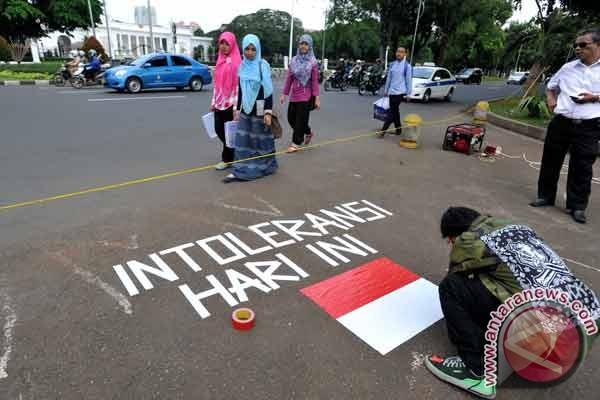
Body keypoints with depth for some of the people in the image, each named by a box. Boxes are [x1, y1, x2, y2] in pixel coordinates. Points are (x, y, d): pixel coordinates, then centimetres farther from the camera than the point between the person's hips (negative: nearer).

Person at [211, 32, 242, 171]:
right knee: (219, 130, 10)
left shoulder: (237, 62, -9)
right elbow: (216, 83, 16)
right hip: (219, 103, 7)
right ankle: (232, 152, 30)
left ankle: (227, 159, 15)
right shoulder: (220, 60, 14)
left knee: (228, 132, 1)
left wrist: (236, 106, -18)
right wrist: (213, 102, 14)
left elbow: (238, 85, -13)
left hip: (230, 103, -7)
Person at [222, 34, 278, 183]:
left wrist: (268, 112, -17)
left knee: (260, 140, 4)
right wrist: (237, 109, 13)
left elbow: (269, 91, -11)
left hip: (259, 109, -5)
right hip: (245, 109, 5)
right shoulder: (242, 66, 7)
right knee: (242, 141, 4)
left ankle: (265, 167, 21)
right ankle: (240, 171, 10)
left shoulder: (263, 65, -8)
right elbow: (240, 90, 13)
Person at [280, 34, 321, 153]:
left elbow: (315, 81, -7)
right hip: (294, 95, 5)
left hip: (306, 96, -5)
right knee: (291, 118, 10)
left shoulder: (313, 62, -4)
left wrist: (317, 97, -13)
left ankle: (296, 143, 10)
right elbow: (289, 78, 7)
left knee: (300, 119, -1)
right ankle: (308, 133, 32)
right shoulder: (294, 60, 7)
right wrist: (284, 94, 5)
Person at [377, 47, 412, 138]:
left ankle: (383, 131, -10)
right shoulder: (392, 64, 9)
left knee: (393, 112, -9)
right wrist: (386, 90, 16)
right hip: (391, 91, 6)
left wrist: (408, 93, -5)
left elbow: (409, 80, -4)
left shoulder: (407, 66, -6)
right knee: (395, 111, 13)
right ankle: (398, 129, 25)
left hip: (400, 92, -6)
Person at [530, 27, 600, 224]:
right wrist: (550, 99, 8)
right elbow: (551, 86, 27)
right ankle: (545, 196, 24)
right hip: (560, 123, 3)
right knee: (550, 161, 9)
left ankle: (577, 206, 12)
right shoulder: (568, 67, 11)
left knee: (582, 167, 2)